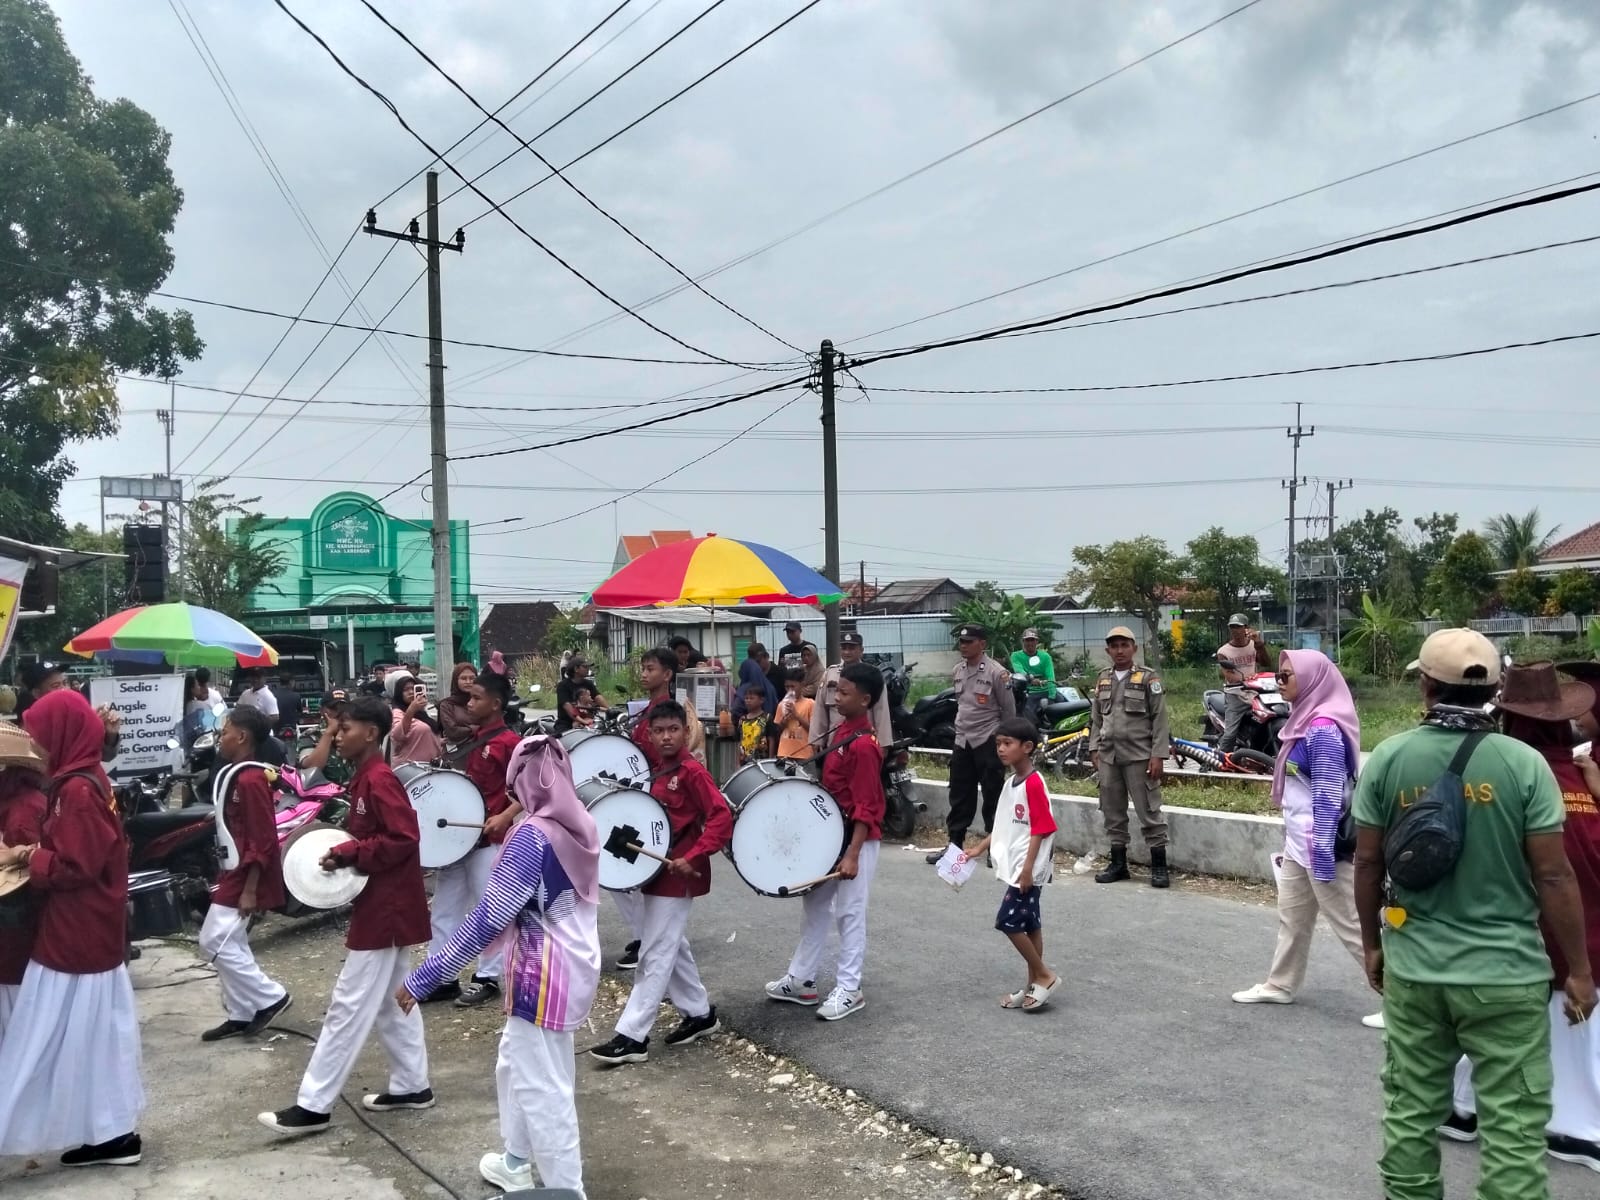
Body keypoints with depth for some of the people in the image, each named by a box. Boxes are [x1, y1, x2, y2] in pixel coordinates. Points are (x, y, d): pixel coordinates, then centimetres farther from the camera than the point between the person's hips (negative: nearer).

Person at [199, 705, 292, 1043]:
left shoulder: (250, 780, -21)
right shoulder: (241, 776, 10)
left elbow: (263, 842, -23)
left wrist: (250, 890, -23)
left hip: (245, 878, -10)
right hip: (235, 875, 10)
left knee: (215, 942, -7)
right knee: (230, 945, 13)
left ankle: (271, 997, 2)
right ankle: (240, 1016, 20)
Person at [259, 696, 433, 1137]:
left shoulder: (378, 779, -19)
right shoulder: (364, 778, 11)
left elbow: (404, 838, -24)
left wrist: (351, 853, -23)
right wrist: (345, 851, 4)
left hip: (385, 909, -10)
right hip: (382, 906, 10)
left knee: (348, 1006, -3)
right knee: (392, 1002, 16)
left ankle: (313, 1106, 3)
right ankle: (412, 1085, 25)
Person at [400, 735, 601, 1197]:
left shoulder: (532, 836, -21)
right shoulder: (582, 825, 2)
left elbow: (488, 919, -24)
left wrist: (423, 977, -20)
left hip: (543, 974, -9)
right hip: (573, 966, 9)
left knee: (544, 1088, 3)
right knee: (516, 1063, 25)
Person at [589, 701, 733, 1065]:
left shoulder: (692, 772, -16)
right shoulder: (658, 773, 10)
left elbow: (722, 817, -22)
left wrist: (692, 858, -26)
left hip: (677, 875, -9)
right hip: (656, 871, 9)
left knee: (655, 955, -5)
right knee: (673, 949, 17)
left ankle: (632, 1037, -1)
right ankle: (700, 1014, 30)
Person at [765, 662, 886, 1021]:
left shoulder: (863, 745, -22)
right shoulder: (841, 730, 7)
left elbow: (865, 807, -23)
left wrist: (852, 855, -25)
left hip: (857, 839, -10)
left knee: (849, 913, 1)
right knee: (815, 906, 15)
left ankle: (848, 990, 12)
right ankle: (801, 981, 26)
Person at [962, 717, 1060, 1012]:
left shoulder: (1034, 783, -17)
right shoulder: (1011, 782, 10)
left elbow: (1040, 829, -19)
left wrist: (1028, 868, -21)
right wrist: (980, 848, 18)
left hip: (1027, 868, -9)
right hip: (1014, 866, 9)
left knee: (1008, 921, -9)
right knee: (1029, 923, 13)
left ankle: (1045, 976, 3)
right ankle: (1034, 983, 20)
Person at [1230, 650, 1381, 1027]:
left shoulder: (1324, 729, -21)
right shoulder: (1308, 721, 8)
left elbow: (1328, 798, -23)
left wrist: (1323, 857, -22)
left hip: (1322, 846, -10)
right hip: (1300, 844, 10)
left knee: (1352, 924, 0)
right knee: (1291, 917, 19)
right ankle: (1280, 985, 33)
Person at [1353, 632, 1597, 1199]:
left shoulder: (1387, 758, -4)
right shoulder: (1524, 763, -10)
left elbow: (1367, 863, 1)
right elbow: (1553, 876, -9)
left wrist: (1372, 943, 15)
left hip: (1413, 967, 3)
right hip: (1505, 972, -2)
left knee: (1411, 1113, 14)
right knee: (1513, 1128, 6)